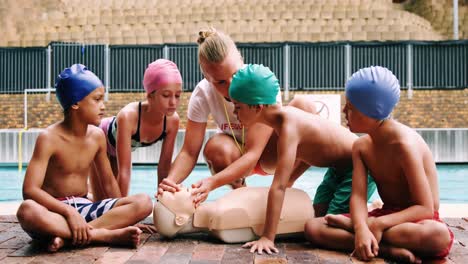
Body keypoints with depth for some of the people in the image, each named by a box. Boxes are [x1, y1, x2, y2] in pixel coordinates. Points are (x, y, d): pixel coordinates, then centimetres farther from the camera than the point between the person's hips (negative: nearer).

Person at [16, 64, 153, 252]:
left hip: (83, 208, 5)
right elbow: (30, 190, -20)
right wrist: (69, 211, -31)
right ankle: (106, 234, -32)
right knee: (28, 210, -40)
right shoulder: (49, 138, -11)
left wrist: (125, 217, 8)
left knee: (144, 202, -15)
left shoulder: (97, 136, 5)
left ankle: (68, 236, -26)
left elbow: (109, 182, 14)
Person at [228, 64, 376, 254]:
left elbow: (278, 187, -35)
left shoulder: (288, 126, -32)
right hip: (338, 168, 9)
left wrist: (267, 237, -34)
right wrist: (290, 179, 6)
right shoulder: (283, 114, -6)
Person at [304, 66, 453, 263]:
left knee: (438, 235, -43)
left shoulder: (404, 144, -21)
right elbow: (358, 196, -13)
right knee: (313, 228, -14)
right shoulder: (361, 146, 1)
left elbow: (425, 208, -22)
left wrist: (379, 224, -33)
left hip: (415, 220, -5)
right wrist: (361, 228, -35)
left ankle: (347, 224, -26)